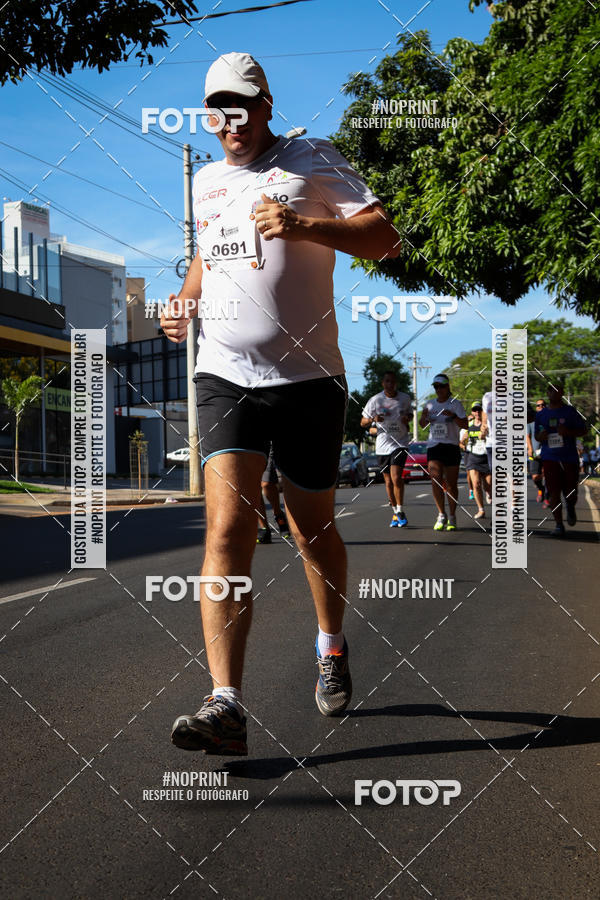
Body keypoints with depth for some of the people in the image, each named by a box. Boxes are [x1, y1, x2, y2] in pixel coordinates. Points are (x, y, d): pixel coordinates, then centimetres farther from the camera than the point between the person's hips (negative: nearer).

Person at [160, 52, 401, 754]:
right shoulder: (205, 180, 18)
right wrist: (184, 301, 14)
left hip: (308, 375, -2)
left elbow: (385, 237, -5)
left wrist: (304, 226, -21)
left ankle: (332, 649, 37)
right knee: (228, 524, -16)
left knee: (312, 530, 9)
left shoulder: (312, 160, 3)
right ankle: (226, 707, -20)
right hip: (224, 375, 3)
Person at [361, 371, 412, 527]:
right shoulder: (375, 400, -3)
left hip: (400, 443, -1)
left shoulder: (405, 398, 2)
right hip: (383, 445, 1)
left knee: (396, 477, -18)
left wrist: (407, 418, -4)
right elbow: (363, 423, 2)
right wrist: (373, 419, -20)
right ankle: (395, 512, 23)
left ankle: (400, 512, -7)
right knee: (388, 481, 8)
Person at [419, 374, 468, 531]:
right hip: (434, 447, 2)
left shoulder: (456, 404, 0)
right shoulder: (430, 404, 12)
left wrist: (454, 416, -27)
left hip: (451, 447, -2)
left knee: (451, 484, 1)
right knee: (436, 480, -14)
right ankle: (441, 515, -3)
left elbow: (465, 425, -8)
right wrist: (424, 417, -5)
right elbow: (422, 425, 17)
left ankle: (452, 517, 14)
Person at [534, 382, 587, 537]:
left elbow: (584, 430, 3)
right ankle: (558, 525, 0)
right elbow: (536, 435, 20)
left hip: (569, 457, -1)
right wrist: (540, 437, -5)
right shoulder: (541, 414, 10)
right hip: (549, 458, 1)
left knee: (570, 492, 3)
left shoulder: (570, 412, 2)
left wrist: (568, 432, -15)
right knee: (553, 492, -6)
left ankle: (571, 508, 38)